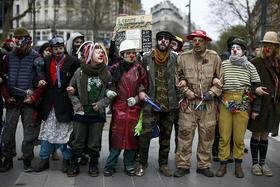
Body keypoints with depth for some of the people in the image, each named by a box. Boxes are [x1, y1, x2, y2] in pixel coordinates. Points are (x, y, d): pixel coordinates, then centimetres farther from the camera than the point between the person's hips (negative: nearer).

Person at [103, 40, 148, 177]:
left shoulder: (139, 69, 5)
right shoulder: (115, 68, 3)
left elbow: (145, 87, 9)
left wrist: (137, 98, -4)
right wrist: (108, 91, -7)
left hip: (134, 108, 2)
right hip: (119, 108, -1)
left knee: (132, 136, 6)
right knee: (117, 137, -3)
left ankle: (129, 165, 19)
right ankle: (110, 165, 9)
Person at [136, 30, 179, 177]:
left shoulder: (175, 58, 3)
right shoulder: (147, 58, 2)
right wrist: (140, 91, -2)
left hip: (169, 104, 2)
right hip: (151, 103, -1)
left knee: (166, 136, 11)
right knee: (145, 134, -5)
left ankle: (163, 164, 25)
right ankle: (142, 163, 14)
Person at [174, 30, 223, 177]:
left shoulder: (214, 57, 2)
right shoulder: (183, 57, 1)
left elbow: (220, 79, 8)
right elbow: (177, 77, 9)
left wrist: (212, 92, -4)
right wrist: (186, 91, -2)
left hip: (208, 103, 1)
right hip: (188, 102, -1)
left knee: (207, 134, 7)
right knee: (185, 133, -1)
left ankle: (204, 165, 21)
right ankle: (183, 165, 10)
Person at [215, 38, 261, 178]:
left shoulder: (249, 66, 4)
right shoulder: (224, 64, 7)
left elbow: (256, 86, 6)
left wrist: (256, 107, 3)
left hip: (243, 103, -1)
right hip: (225, 102, 1)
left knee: (239, 136, 4)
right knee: (224, 135, 3)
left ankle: (238, 165, 17)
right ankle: (223, 164, 13)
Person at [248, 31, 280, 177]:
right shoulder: (255, 62, -6)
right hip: (259, 104, -4)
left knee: (265, 135, 12)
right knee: (256, 134, 5)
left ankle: (263, 163, 21)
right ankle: (255, 163, 16)